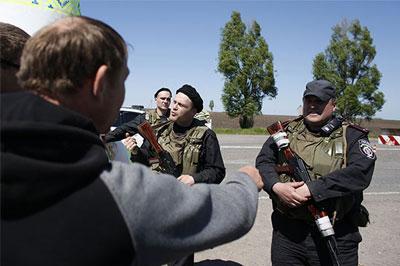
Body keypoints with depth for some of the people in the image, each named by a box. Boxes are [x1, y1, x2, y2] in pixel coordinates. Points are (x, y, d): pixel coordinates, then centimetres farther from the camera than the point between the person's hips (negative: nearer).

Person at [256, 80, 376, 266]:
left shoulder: (352, 136, -1)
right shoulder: (286, 132, 8)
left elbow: (360, 173, -17)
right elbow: (263, 161, 0)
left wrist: (311, 189, -23)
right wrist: (276, 186, -21)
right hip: (287, 232, 2)